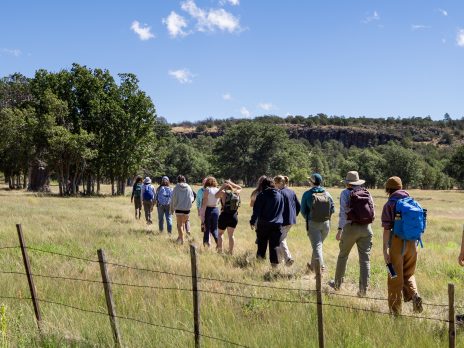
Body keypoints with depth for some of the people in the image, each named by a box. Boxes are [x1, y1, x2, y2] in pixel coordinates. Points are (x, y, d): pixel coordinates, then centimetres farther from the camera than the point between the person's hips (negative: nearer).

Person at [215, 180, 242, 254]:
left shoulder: (223, 193, -11)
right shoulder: (236, 193, 3)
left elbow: (216, 195, 6)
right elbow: (240, 188, 24)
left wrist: (222, 187, 1)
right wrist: (232, 184, 14)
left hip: (224, 215, -3)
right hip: (234, 217, 4)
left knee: (220, 233, 13)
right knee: (231, 235, 10)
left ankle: (220, 250, 6)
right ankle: (231, 252, 7)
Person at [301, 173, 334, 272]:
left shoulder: (307, 194, -8)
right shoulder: (327, 194, 0)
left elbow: (303, 211, -4)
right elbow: (333, 209, 1)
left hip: (312, 223, -4)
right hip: (326, 223, 4)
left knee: (317, 246, -2)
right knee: (318, 244, 20)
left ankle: (321, 268, -15)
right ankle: (312, 265, 35)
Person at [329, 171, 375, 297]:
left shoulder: (345, 193, -2)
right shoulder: (367, 193, 10)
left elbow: (343, 212, -12)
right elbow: (373, 212, 9)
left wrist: (340, 229, -14)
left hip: (351, 227, -3)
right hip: (366, 228, 3)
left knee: (343, 255, 14)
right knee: (365, 259, 4)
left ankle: (337, 283, 26)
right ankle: (363, 289, 1)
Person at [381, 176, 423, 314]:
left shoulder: (390, 205, -8)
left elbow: (387, 229, -14)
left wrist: (385, 250, -13)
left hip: (397, 242, -4)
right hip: (412, 243, 5)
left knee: (395, 279, 7)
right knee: (408, 274, 20)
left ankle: (395, 311, 12)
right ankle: (414, 295, -7)